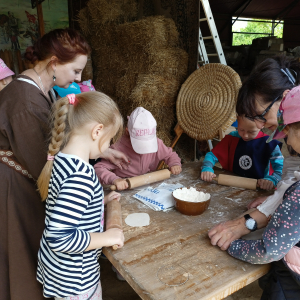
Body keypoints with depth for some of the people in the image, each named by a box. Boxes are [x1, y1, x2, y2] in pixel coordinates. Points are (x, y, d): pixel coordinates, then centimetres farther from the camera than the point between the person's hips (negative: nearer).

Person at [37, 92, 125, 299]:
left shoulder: (62, 159, -4)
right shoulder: (81, 175, -32)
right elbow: (59, 237, -33)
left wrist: (102, 201, 7)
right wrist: (107, 238, -22)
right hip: (74, 278, -8)